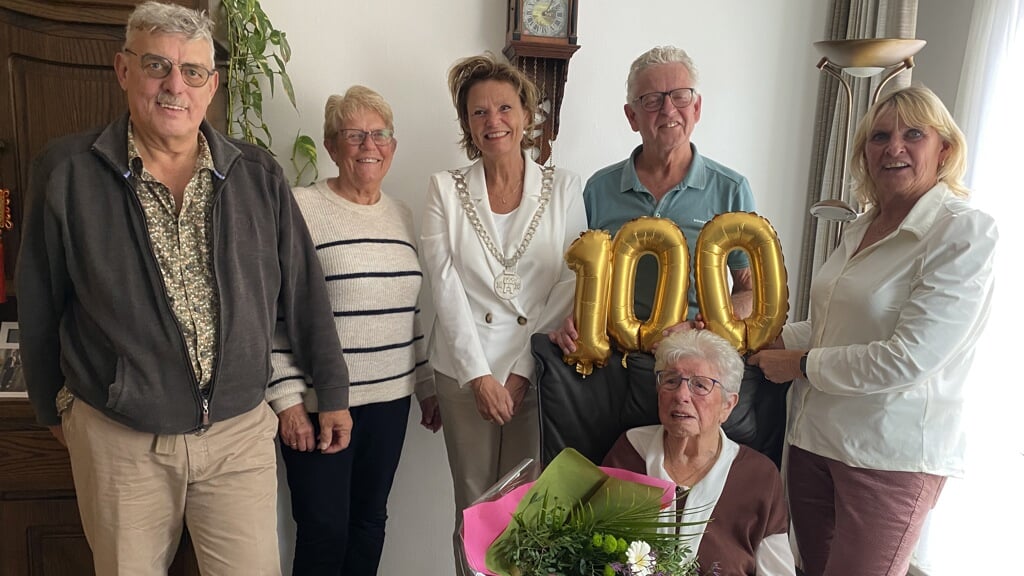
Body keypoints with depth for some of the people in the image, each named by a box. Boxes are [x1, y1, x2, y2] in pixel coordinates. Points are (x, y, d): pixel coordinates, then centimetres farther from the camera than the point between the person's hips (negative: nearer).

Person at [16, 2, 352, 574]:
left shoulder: (259, 177, -1)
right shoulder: (67, 173, -4)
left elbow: (305, 295, 4)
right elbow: (40, 307, 6)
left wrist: (333, 392, 9)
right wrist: (54, 409, 14)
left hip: (241, 432, 1)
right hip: (118, 440, 0)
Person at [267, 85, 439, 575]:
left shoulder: (401, 215, 10)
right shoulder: (300, 209, -8)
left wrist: (428, 387, 15)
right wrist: (287, 399, -12)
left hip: (389, 401, 5)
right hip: (318, 404, -5)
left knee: (370, 521, 15)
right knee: (325, 533, 4)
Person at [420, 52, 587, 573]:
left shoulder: (563, 188, 2)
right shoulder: (446, 189, 2)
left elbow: (569, 286, -2)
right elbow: (446, 289, -4)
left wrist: (522, 370, -7)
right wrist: (480, 375, -10)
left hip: (540, 370, 0)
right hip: (467, 369, 0)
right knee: (474, 505, 9)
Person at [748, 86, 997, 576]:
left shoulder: (965, 233, -13)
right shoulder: (861, 228, 10)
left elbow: (908, 358, -21)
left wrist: (801, 365, -11)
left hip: (890, 454, -6)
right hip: (814, 436, 7)